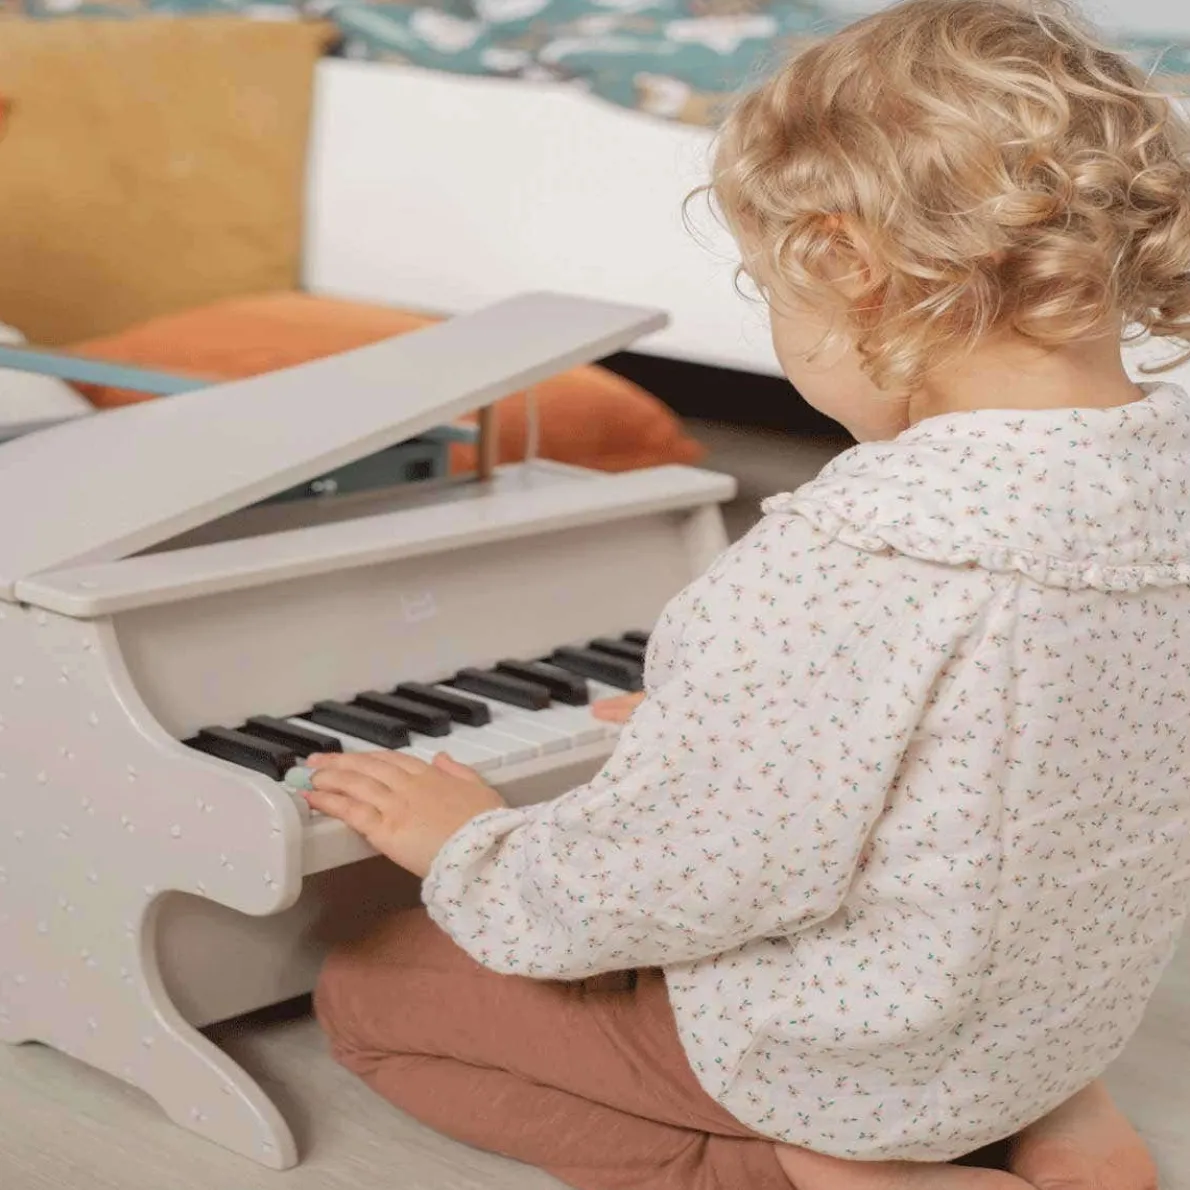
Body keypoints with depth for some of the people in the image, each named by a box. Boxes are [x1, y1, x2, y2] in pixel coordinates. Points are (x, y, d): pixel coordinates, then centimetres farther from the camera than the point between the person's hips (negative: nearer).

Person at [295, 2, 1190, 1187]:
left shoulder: (855, 556, -33)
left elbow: (677, 871, -26)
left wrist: (470, 849, -6)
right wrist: (701, 731, 16)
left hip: (845, 1049, -7)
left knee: (363, 987, 7)